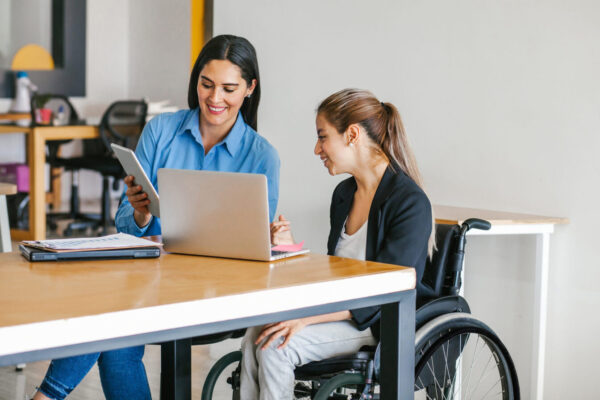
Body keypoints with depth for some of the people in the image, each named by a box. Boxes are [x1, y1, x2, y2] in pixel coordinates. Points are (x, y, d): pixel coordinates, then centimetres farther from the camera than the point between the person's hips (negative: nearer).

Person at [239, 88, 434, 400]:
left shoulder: (409, 202, -15)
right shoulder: (344, 193, 13)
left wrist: (307, 317, -26)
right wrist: (293, 250, 1)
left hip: (378, 324, -8)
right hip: (339, 310, 8)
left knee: (275, 347, -25)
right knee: (254, 338, -19)